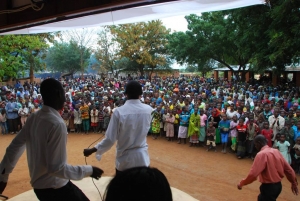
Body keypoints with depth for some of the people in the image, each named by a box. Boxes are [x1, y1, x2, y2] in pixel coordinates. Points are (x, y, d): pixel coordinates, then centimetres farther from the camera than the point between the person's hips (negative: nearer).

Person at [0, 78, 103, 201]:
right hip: (55, 187, -8)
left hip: (39, 185, 8)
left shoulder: (34, 118, -1)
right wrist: (88, 170, -18)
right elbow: (56, 167, -26)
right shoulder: (57, 124, -25)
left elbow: (14, 147, 7)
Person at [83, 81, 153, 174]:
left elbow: (110, 139, -15)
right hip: (142, 157, 2)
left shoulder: (119, 112, -16)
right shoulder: (148, 110, -7)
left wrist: (92, 150, -2)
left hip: (125, 159, -2)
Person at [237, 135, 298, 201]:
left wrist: (241, 183, -13)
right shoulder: (276, 151, 2)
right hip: (278, 185, 8)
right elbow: (288, 169, 8)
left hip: (268, 187, -8)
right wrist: (294, 183, 23)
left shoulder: (261, 154, -19)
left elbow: (253, 174, -26)